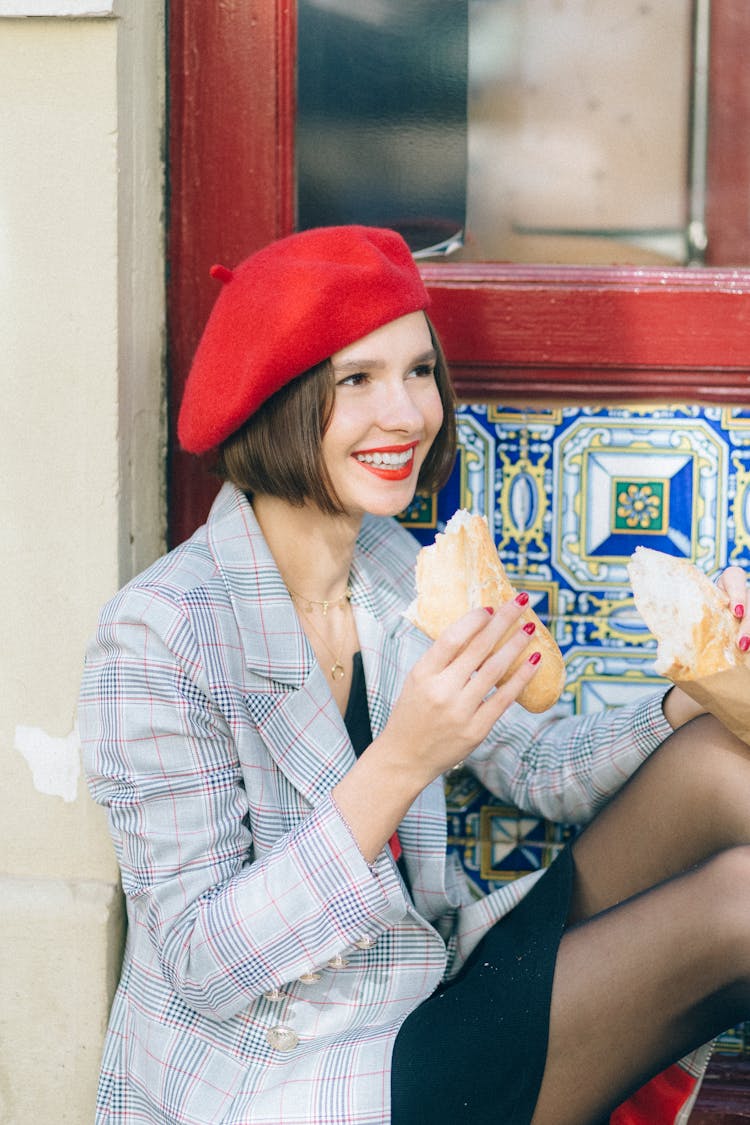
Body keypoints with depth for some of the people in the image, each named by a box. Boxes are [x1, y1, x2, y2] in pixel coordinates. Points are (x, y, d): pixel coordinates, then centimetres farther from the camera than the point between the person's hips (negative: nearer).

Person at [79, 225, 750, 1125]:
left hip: (434, 987, 7)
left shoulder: (397, 570, 1)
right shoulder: (159, 637, -20)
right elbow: (204, 967, -21)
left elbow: (537, 767, 10)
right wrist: (400, 765, -31)